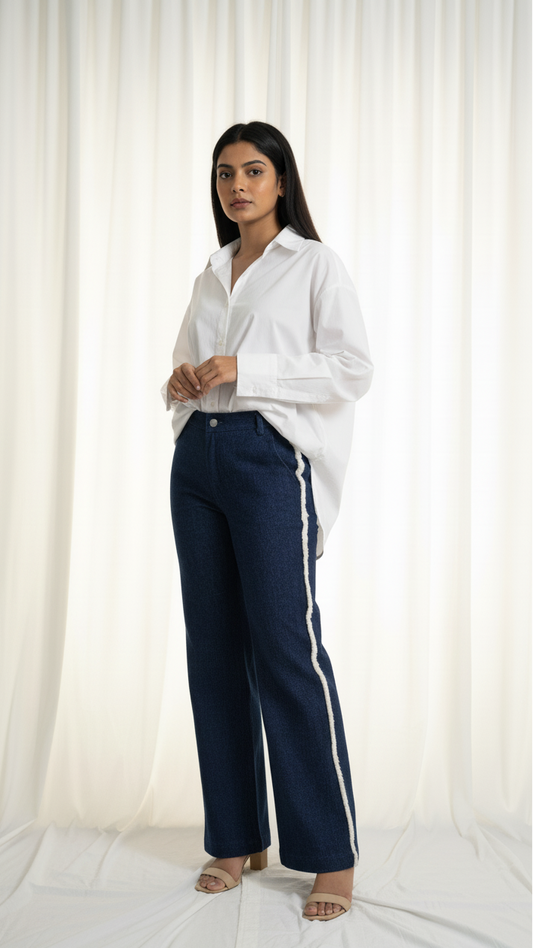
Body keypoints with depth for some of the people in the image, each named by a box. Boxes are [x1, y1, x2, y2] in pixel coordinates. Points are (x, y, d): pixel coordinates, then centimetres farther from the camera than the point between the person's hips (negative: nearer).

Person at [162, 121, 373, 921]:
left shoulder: (315, 264, 3)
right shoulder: (210, 275, 20)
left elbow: (354, 369, -7)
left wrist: (242, 370, -14)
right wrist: (180, 383, 2)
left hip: (270, 458, -6)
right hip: (197, 459, 6)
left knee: (287, 649, -9)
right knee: (214, 649, 5)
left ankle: (332, 856, 1)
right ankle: (236, 838, 17)